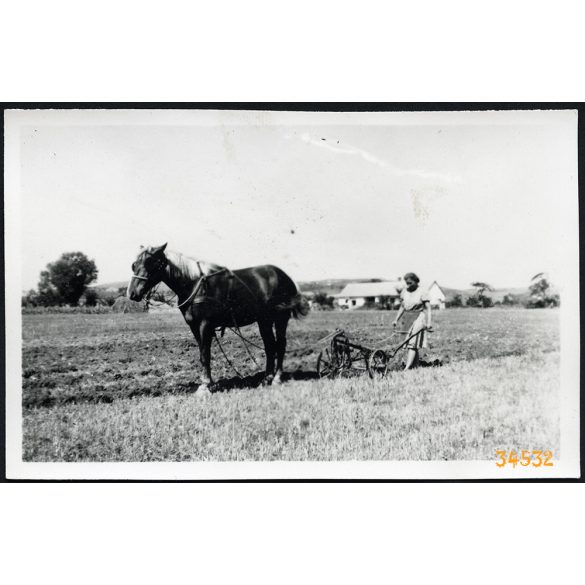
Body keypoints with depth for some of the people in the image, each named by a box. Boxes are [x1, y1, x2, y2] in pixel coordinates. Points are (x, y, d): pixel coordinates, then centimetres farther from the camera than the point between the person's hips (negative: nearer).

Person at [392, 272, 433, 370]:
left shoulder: (421, 293, -8)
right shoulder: (404, 291, 9)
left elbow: (428, 308, -9)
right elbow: (402, 307, 17)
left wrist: (428, 323, -18)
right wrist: (396, 320, 12)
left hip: (419, 318, -6)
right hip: (408, 319, 6)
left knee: (412, 344, -15)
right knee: (413, 345, 10)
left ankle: (407, 368, -22)